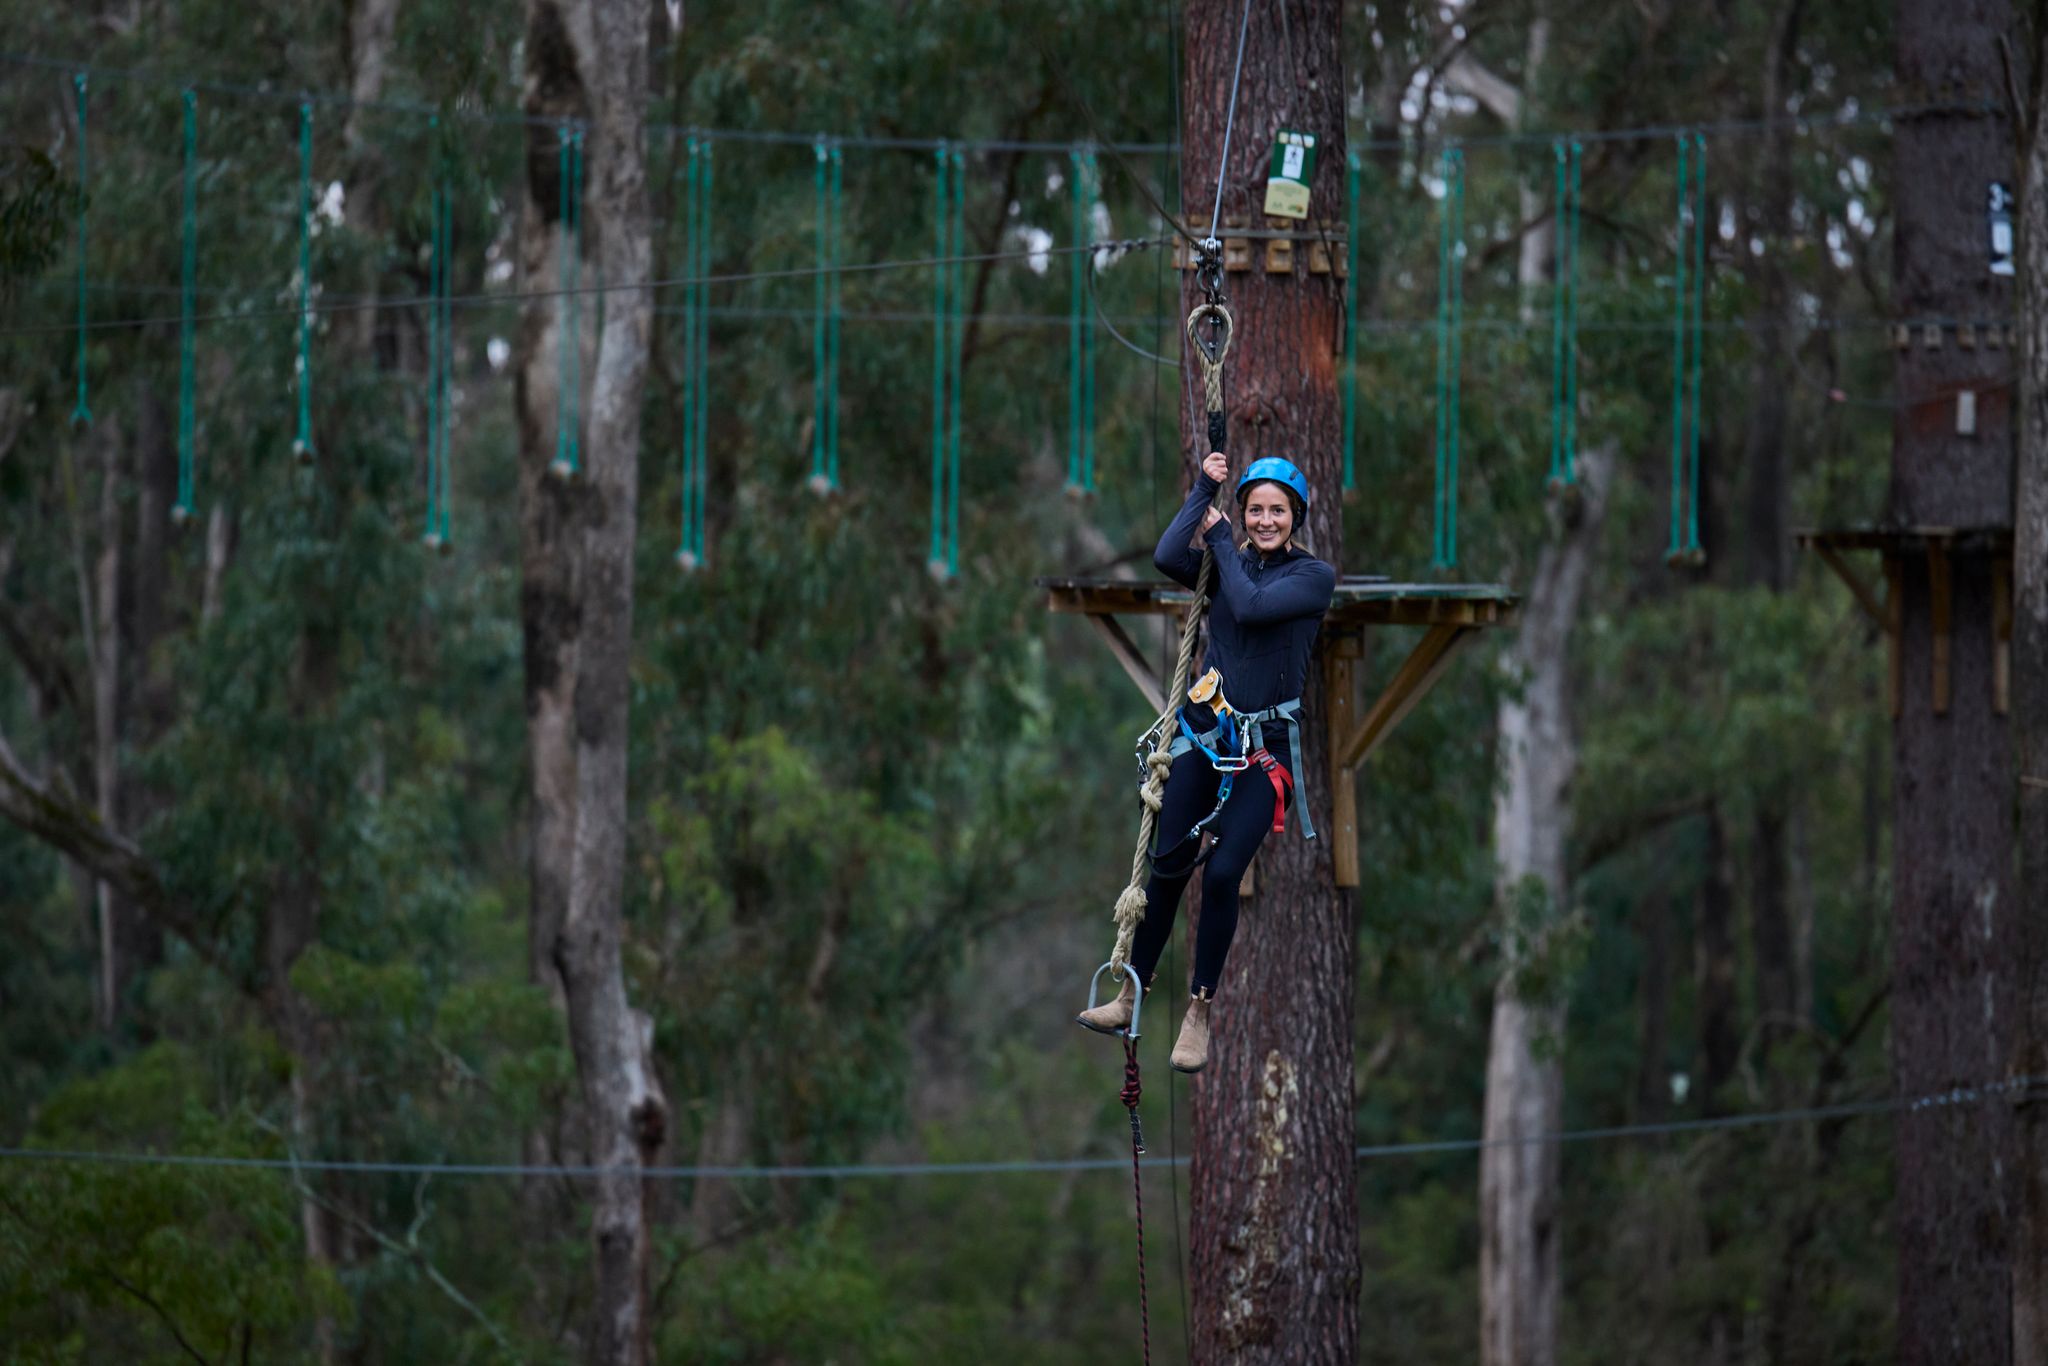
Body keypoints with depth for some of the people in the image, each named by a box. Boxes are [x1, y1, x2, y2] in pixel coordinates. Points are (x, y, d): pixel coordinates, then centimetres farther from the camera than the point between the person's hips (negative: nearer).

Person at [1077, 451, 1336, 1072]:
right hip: (1206, 731, 3)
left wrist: (1222, 540, -6)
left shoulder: (1314, 577, -4)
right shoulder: (1227, 565, 6)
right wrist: (1204, 488, -6)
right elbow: (1167, 557, -13)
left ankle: (1198, 1015, 3)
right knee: (1167, 866, 3)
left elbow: (1251, 606, -20)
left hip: (1266, 746, -3)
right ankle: (1130, 998, 15)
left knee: (1222, 874, -11)